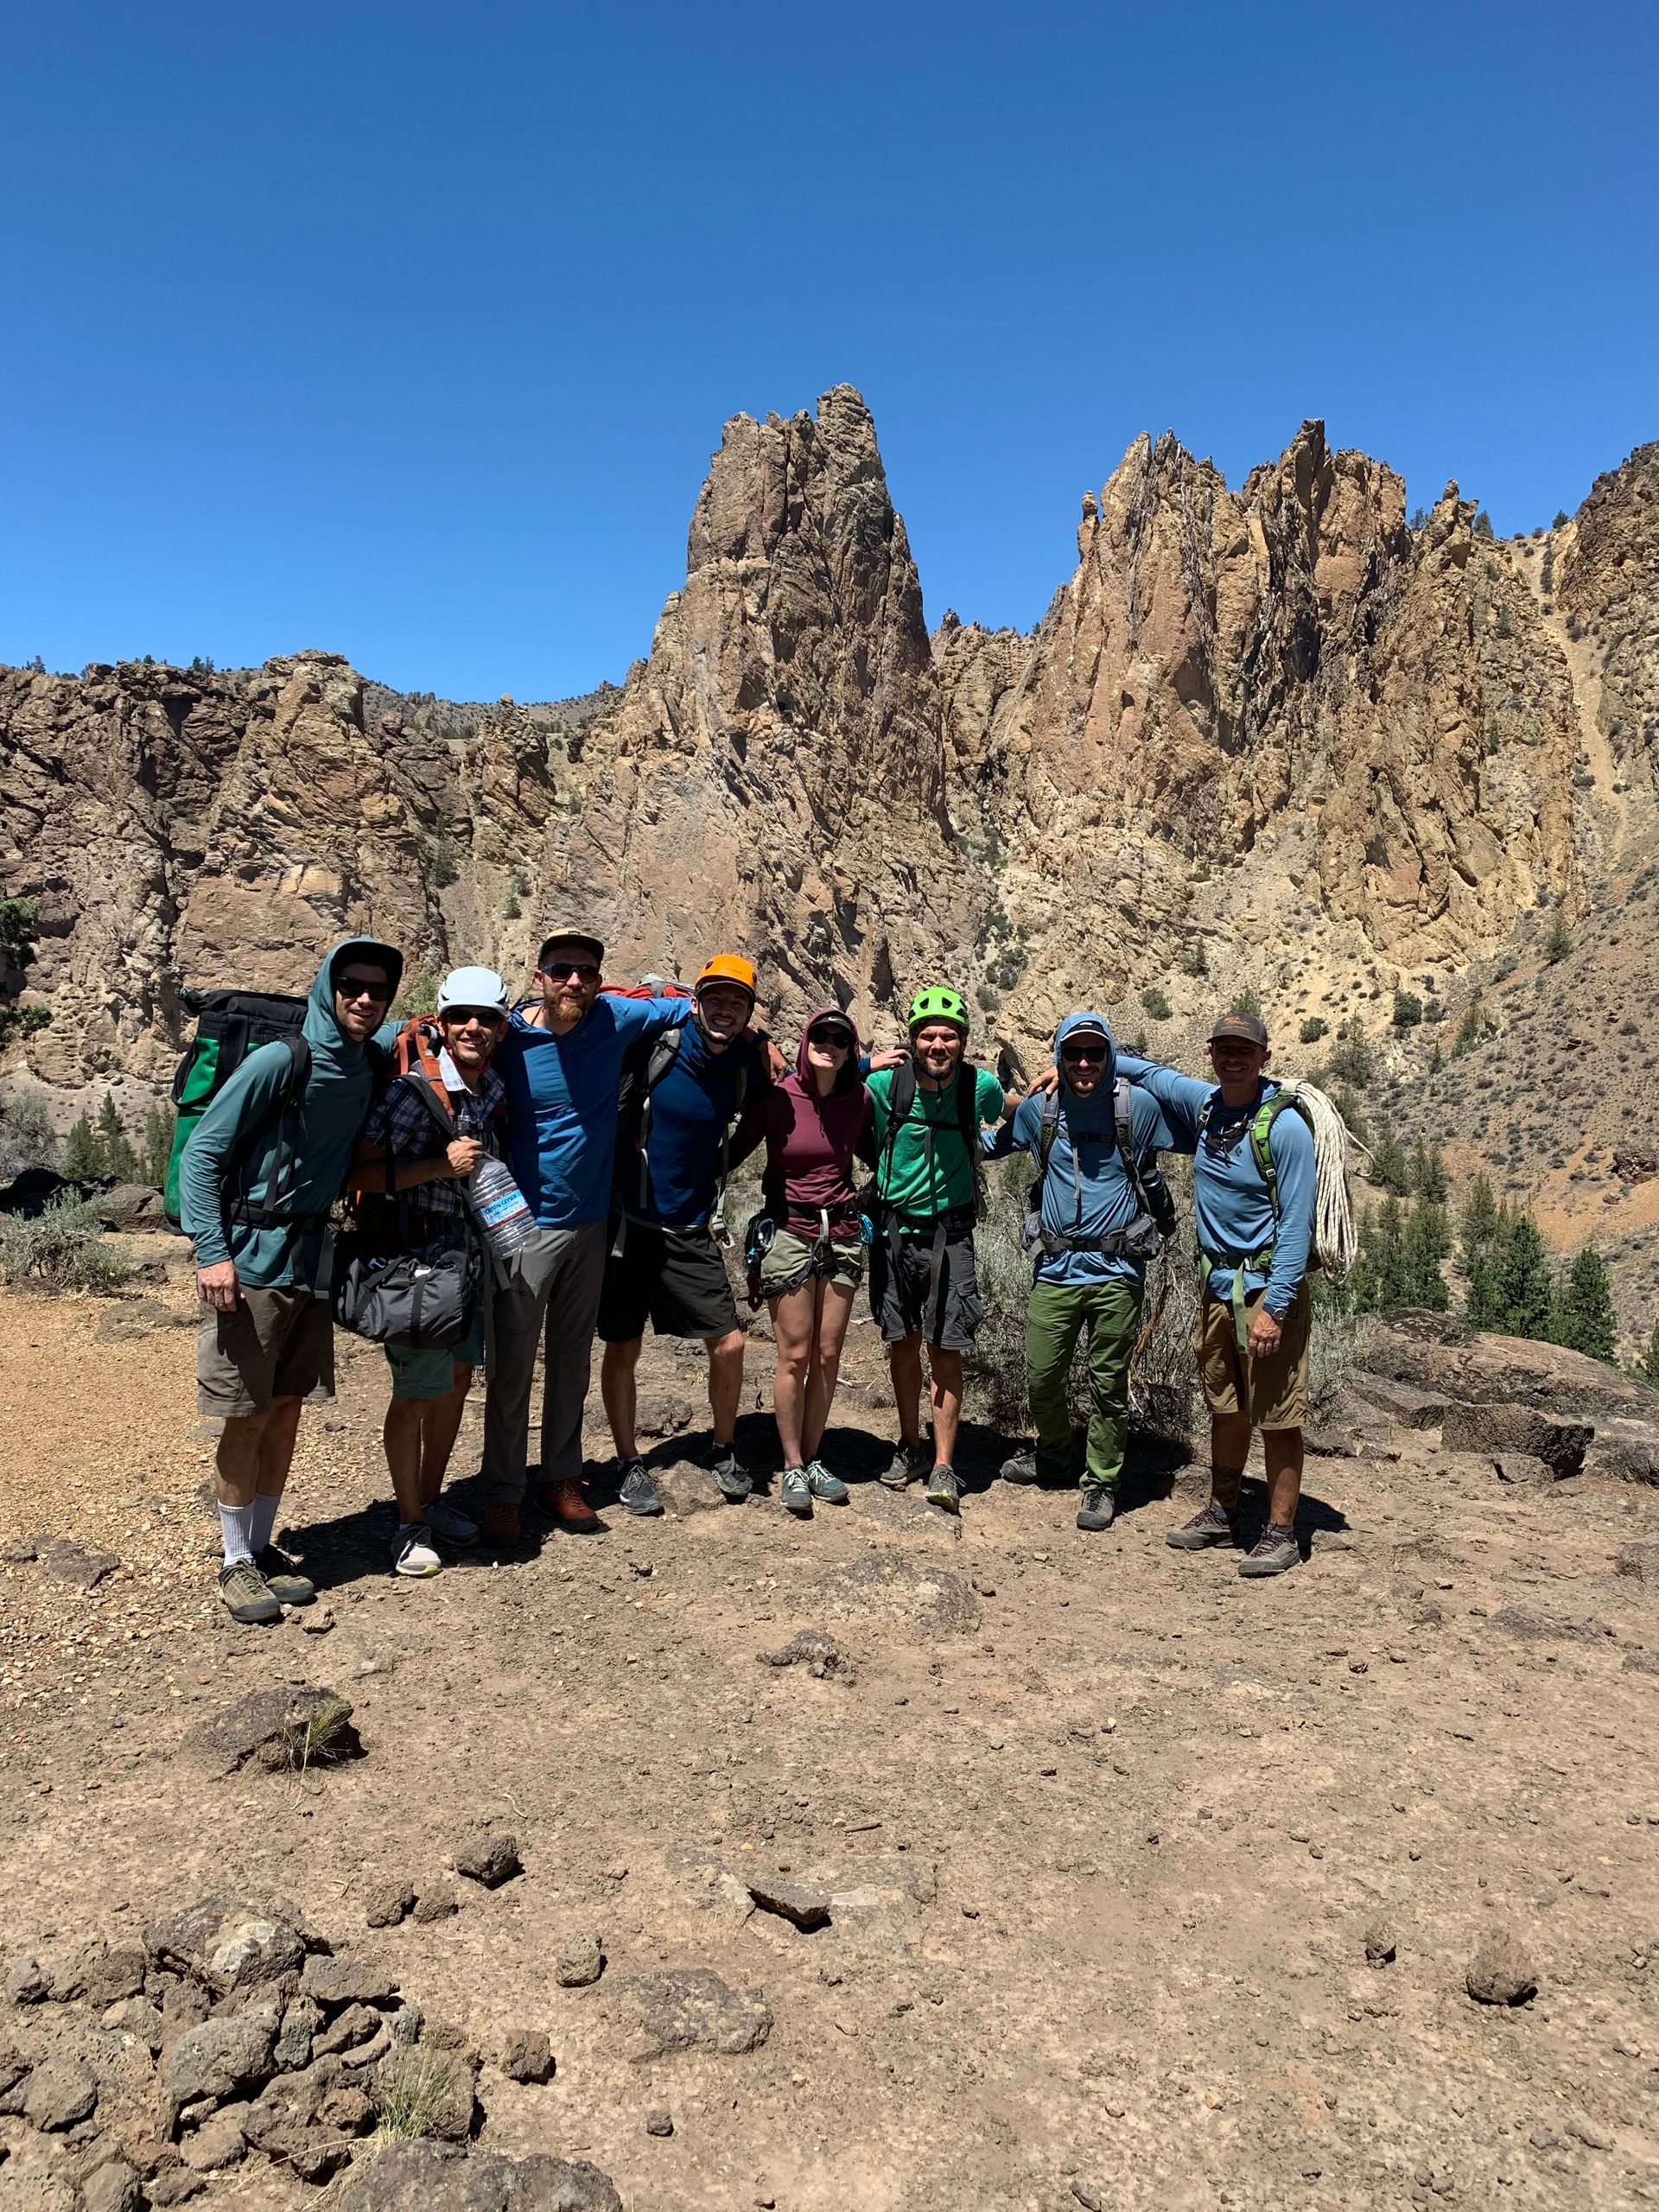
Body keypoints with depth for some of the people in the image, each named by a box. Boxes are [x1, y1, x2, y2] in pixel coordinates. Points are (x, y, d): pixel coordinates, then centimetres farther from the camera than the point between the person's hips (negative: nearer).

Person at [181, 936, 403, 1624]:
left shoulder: (367, 1071, 4)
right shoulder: (279, 1062, -14)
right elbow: (201, 1153, -13)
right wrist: (211, 1251, -20)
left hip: (313, 1258, 6)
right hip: (251, 1259, -6)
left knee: (286, 1411, 12)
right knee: (246, 1418, 1)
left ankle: (262, 1547, 25)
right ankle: (236, 1562, 15)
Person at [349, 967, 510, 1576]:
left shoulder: (495, 1092, 4)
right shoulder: (412, 1087, -16)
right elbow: (358, 1173, -19)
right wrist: (439, 1165, -24)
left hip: (471, 1257, 7)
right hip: (415, 1258, -7)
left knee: (457, 1381, 17)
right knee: (416, 1394, 2)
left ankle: (432, 1500, 34)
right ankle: (410, 1524, 19)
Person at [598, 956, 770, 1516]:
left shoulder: (747, 1064, -2)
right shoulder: (657, 1044, -13)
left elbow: (757, 1119, 17)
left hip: (691, 1229, 3)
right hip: (629, 1222, -3)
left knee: (729, 1344, 1)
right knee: (622, 1349, 6)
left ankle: (724, 1452, 24)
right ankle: (629, 1464, 24)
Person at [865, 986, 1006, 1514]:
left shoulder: (981, 1087, -9)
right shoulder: (886, 1084, -10)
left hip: (951, 1233, -1)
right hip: (895, 1229, 1)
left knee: (946, 1350, -4)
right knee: (902, 1346, 11)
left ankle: (943, 1468, 5)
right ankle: (910, 1447, 28)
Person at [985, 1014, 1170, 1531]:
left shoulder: (1138, 1106, -4)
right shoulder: (1038, 1109, 4)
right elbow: (993, 1144, 24)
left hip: (1115, 1270, -2)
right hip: (1055, 1268, 3)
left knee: (1108, 1384, 5)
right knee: (1040, 1376, 9)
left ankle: (1101, 1483, 21)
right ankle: (1052, 1457, 35)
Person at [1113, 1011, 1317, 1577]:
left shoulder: (1286, 1128, -15)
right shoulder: (1204, 1103, 5)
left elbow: (1296, 1224, -16)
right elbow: (1150, 1073, 24)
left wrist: (1274, 1307, -20)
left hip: (1266, 1285, -7)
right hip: (1214, 1282, 7)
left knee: (1277, 1415, 0)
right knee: (1226, 1409, 17)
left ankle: (1281, 1533, 9)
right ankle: (1221, 1514, 29)